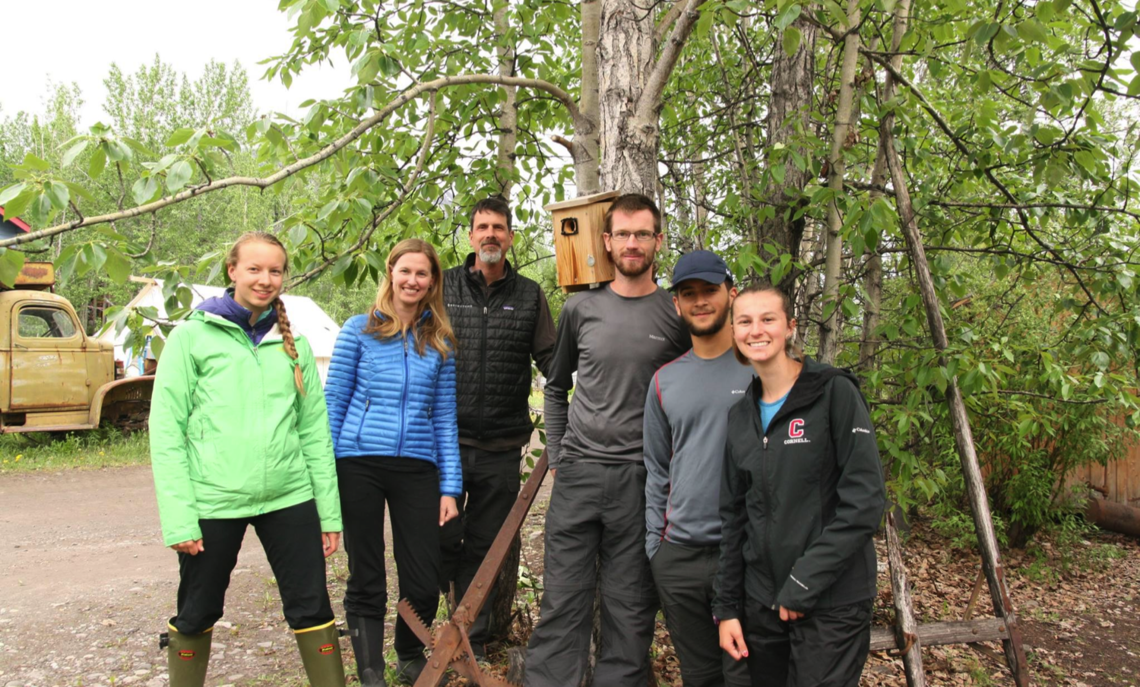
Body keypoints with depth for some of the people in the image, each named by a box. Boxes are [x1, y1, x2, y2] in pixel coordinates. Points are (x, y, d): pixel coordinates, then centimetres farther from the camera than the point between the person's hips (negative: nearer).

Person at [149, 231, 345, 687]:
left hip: (289, 498, 2)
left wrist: (330, 511, 7)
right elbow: (166, 432, -4)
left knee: (312, 606, 5)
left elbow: (315, 431, 10)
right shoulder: (191, 337, 0)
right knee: (197, 615, 13)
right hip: (213, 502, -2)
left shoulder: (294, 345, 10)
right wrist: (178, 518, -10)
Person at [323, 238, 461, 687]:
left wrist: (450, 486, 4)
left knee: (423, 582, 4)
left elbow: (445, 417, 8)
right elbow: (333, 402, 4)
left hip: (417, 469, 2)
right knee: (366, 581, 7)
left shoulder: (440, 342, 9)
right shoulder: (359, 329, 3)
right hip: (358, 464, -1)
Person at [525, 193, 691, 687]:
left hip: (642, 479, -1)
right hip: (577, 474, 2)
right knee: (563, 604, 6)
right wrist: (555, 456, 11)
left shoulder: (678, 315, 1)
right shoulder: (580, 309, 7)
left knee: (630, 609, 7)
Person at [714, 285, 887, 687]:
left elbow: (865, 500, -14)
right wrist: (726, 607, 6)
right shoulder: (741, 415, 8)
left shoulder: (834, 393, -8)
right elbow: (733, 516, 11)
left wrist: (804, 582, -16)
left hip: (831, 604, -5)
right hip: (761, 601, 5)